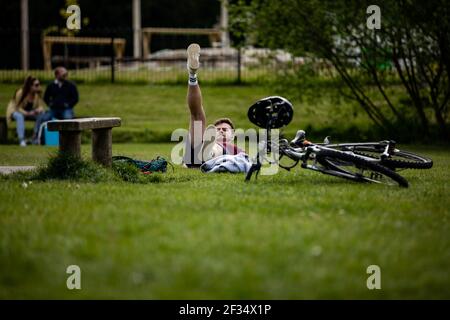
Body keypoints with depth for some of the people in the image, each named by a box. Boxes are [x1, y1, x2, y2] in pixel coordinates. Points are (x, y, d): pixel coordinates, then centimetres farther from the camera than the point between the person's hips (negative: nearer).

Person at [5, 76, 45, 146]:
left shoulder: (37, 94, -11)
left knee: (41, 114, -23)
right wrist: (27, 113, -38)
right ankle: (21, 139, -41)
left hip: (30, 112, 4)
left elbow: (41, 106, -7)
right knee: (20, 116, -39)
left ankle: (35, 137, -16)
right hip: (15, 111, -4)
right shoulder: (20, 93, -25)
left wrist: (39, 110, -33)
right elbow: (17, 108, -22)